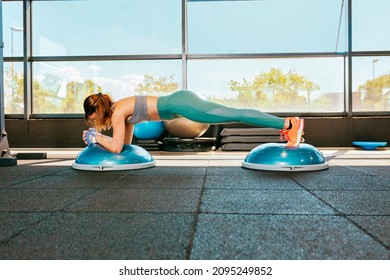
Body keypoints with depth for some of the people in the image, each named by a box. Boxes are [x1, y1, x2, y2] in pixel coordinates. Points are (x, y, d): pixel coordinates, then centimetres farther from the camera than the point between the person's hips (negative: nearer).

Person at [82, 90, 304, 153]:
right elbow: (126, 142, 32)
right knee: (234, 115, 5)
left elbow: (116, 148, -4)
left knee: (235, 115, -14)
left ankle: (288, 124, -14)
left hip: (180, 104, -8)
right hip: (179, 101, 8)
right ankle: (285, 126, 8)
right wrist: (101, 136, 29)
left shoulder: (117, 112, -3)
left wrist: (97, 138, 11)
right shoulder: (122, 110, 23)